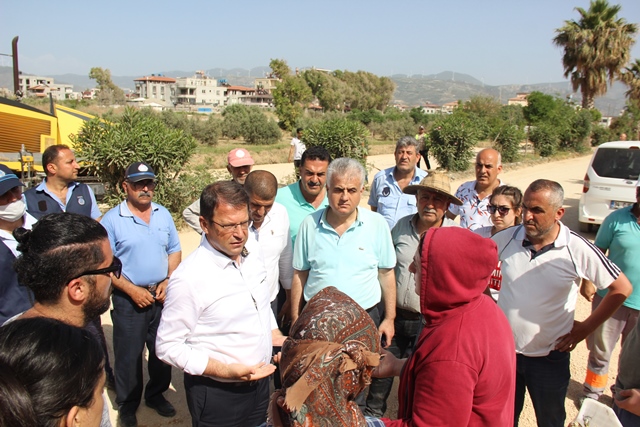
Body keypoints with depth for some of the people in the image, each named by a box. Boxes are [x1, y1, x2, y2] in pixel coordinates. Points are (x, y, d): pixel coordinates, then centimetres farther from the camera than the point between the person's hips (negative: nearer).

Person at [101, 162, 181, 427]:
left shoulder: (163, 215, 4)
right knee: (129, 355, 8)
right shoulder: (112, 219, -8)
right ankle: (127, 405, 28)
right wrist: (132, 290, -14)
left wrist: (168, 281, -5)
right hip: (129, 299, -3)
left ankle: (156, 395, 35)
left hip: (162, 295, 4)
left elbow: (174, 250, 9)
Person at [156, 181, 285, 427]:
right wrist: (226, 371, -22)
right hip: (217, 395, -6)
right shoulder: (189, 278, -24)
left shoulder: (253, 251, -3)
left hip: (259, 382, 6)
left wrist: (277, 338, 5)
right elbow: (168, 347, -17)